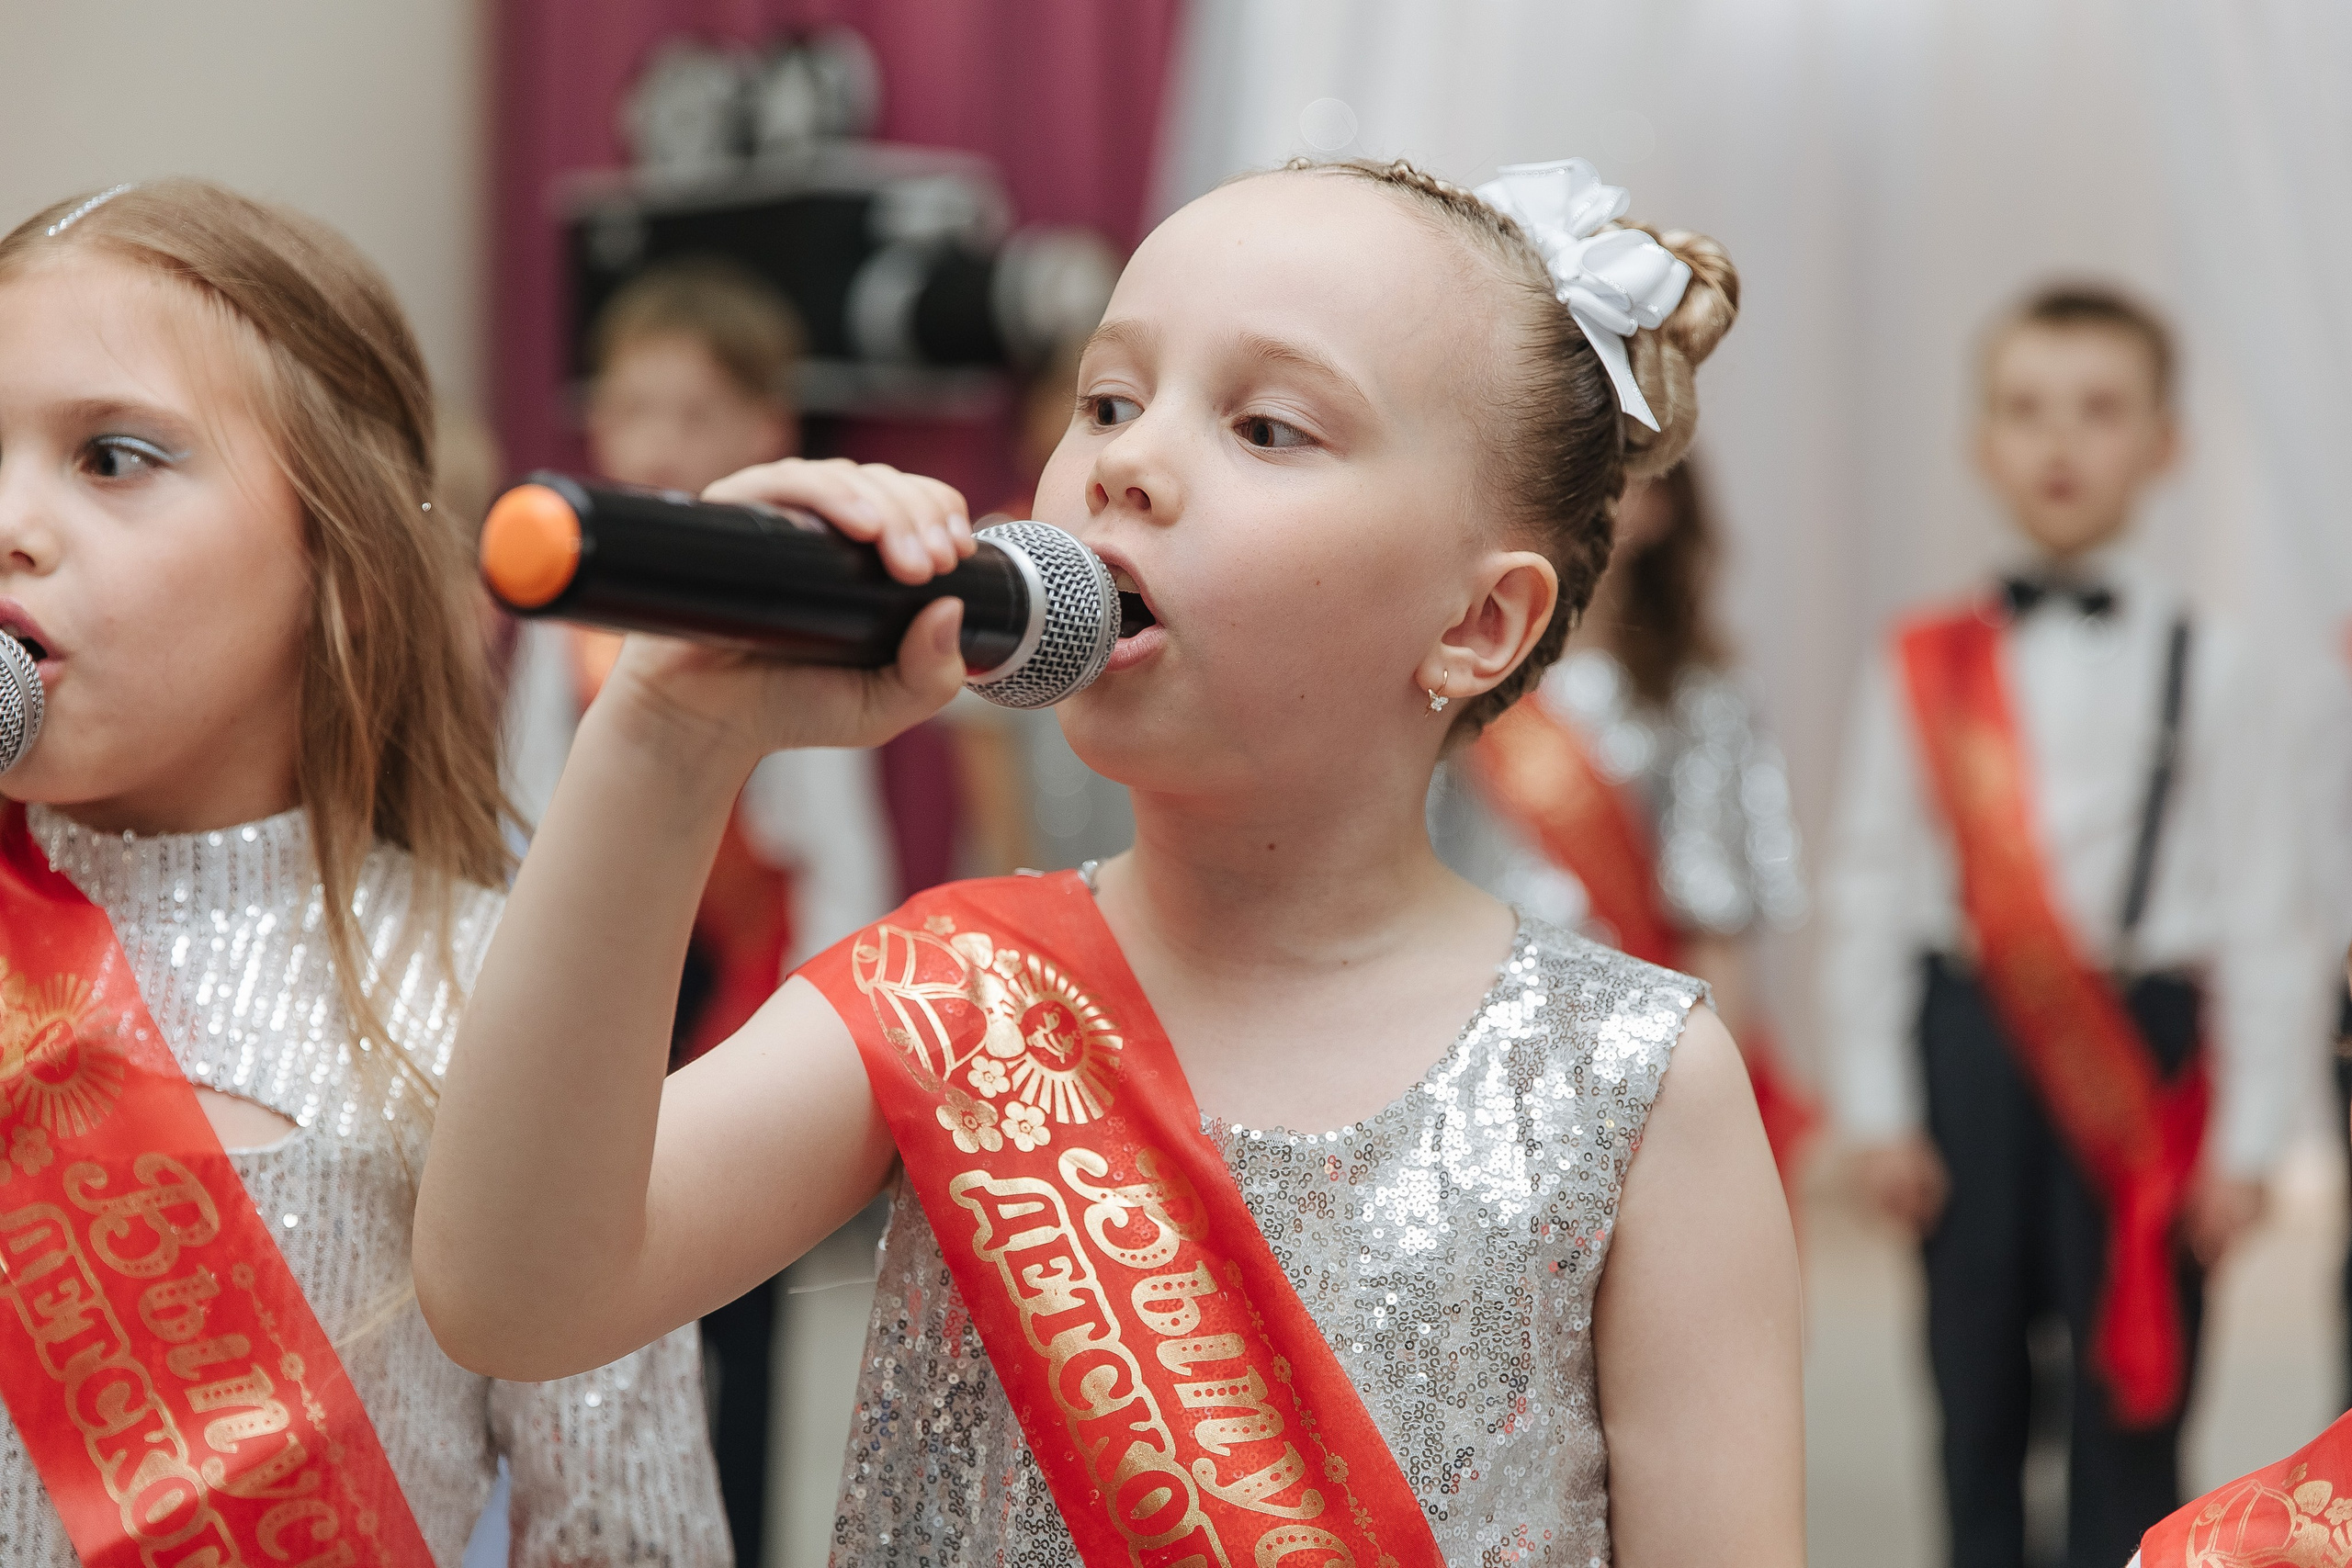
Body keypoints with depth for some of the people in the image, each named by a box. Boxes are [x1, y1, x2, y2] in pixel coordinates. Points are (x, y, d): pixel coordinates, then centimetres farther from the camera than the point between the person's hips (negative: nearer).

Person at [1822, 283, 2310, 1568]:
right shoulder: (1922, 668, 3)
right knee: (1976, 1400, 9)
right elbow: (1867, 896, 4)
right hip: (1969, 1037, 1)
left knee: (2131, 1406, 1)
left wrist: (2245, 1139, -3)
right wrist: (1878, 1111, 0)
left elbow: (2260, 917, 1)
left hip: (2145, 1045, -1)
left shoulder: (2205, 669, 1)